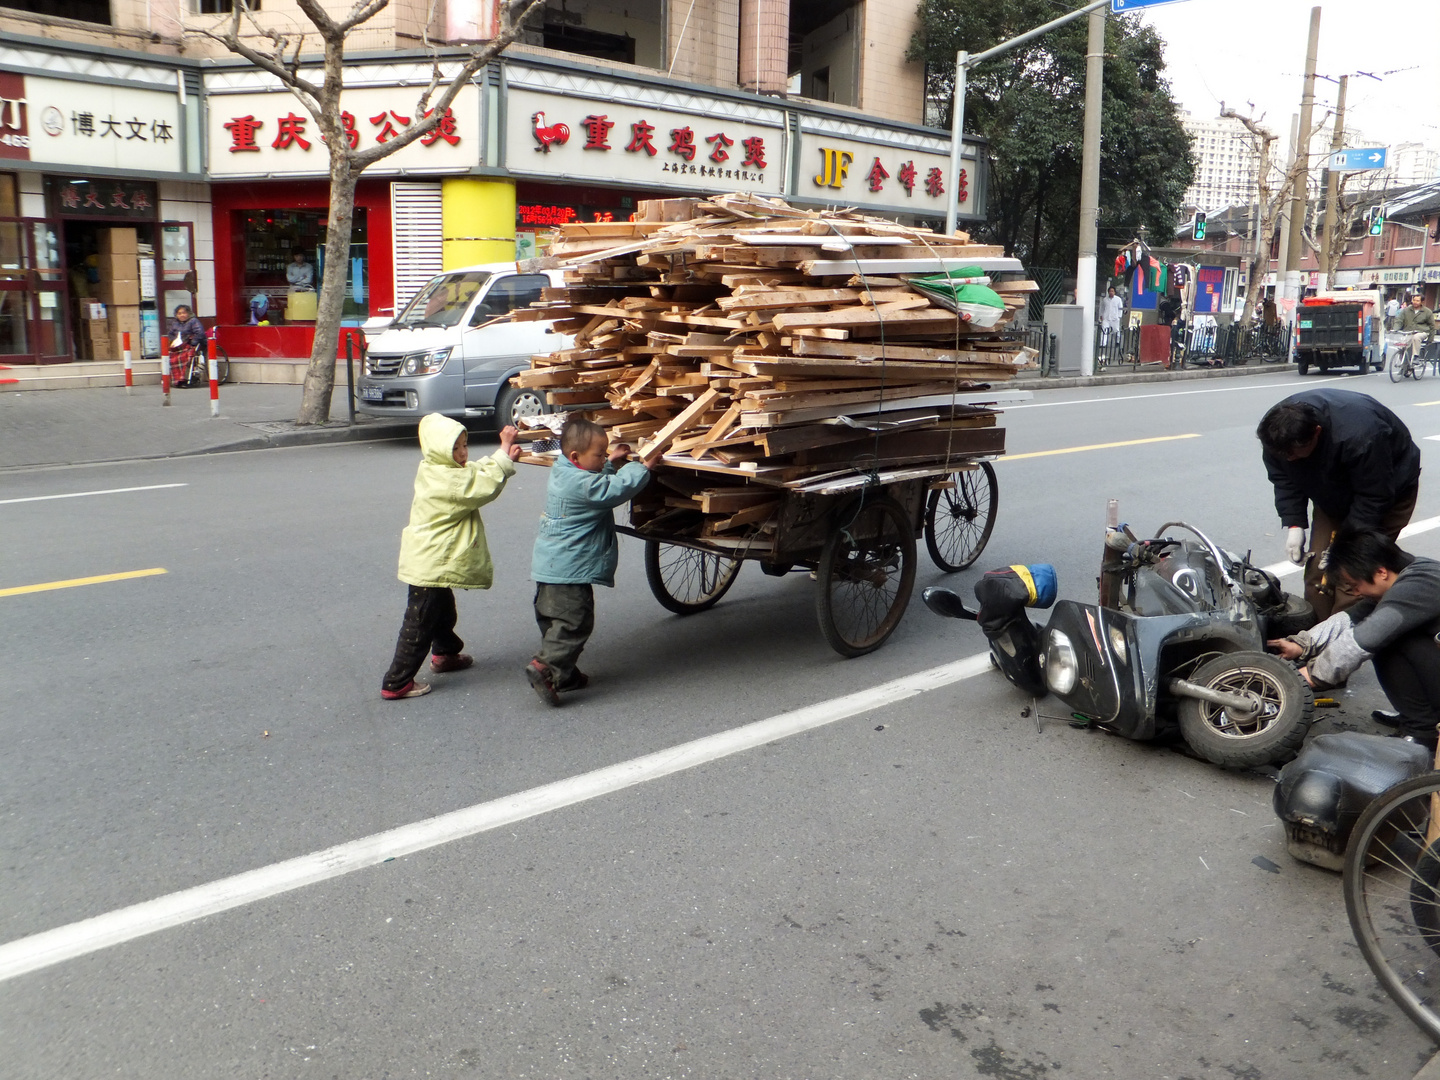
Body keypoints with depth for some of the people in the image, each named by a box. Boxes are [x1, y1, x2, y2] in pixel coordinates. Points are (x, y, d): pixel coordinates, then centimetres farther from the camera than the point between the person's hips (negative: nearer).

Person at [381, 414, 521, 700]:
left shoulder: (434, 472, 7)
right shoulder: (447, 481, -25)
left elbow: (476, 473, 13)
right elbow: (485, 486, -24)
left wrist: (503, 456, -2)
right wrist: (504, 454, -16)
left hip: (434, 562, 11)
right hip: (431, 566, -11)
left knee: (443, 612, 30)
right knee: (419, 625, -2)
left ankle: (445, 654, 52)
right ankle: (396, 683, 4)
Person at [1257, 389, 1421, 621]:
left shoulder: (1359, 436, -42)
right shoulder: (1279, 431, -24)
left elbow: (1374, 498, -30)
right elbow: (1284, 480, -10)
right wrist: (1293, 524, -20)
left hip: (1388, 487, -5)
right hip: (1334, 493, 6)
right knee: (1318, 569, -1)